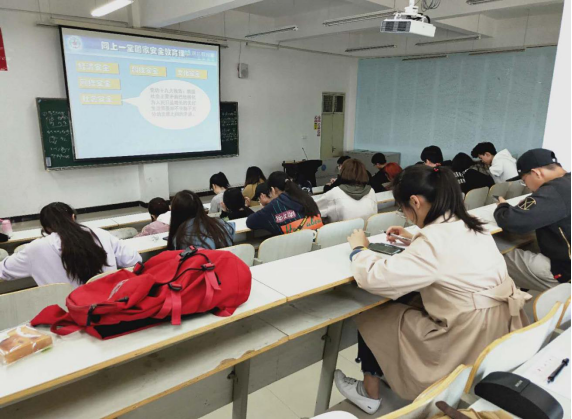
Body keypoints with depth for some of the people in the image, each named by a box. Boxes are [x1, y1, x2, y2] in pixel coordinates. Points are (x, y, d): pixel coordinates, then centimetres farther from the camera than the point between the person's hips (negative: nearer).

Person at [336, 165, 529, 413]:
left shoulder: (434, 239, -25)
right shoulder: (469, 226, 3)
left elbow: (374, 278, -23)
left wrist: (359, 249, -5)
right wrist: (414, 238, 21)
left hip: (470, 343, -8)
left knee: (371, 317, 8)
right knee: (406, 302, 21)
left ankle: (369, 393, 28)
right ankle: (395, 371, 34)